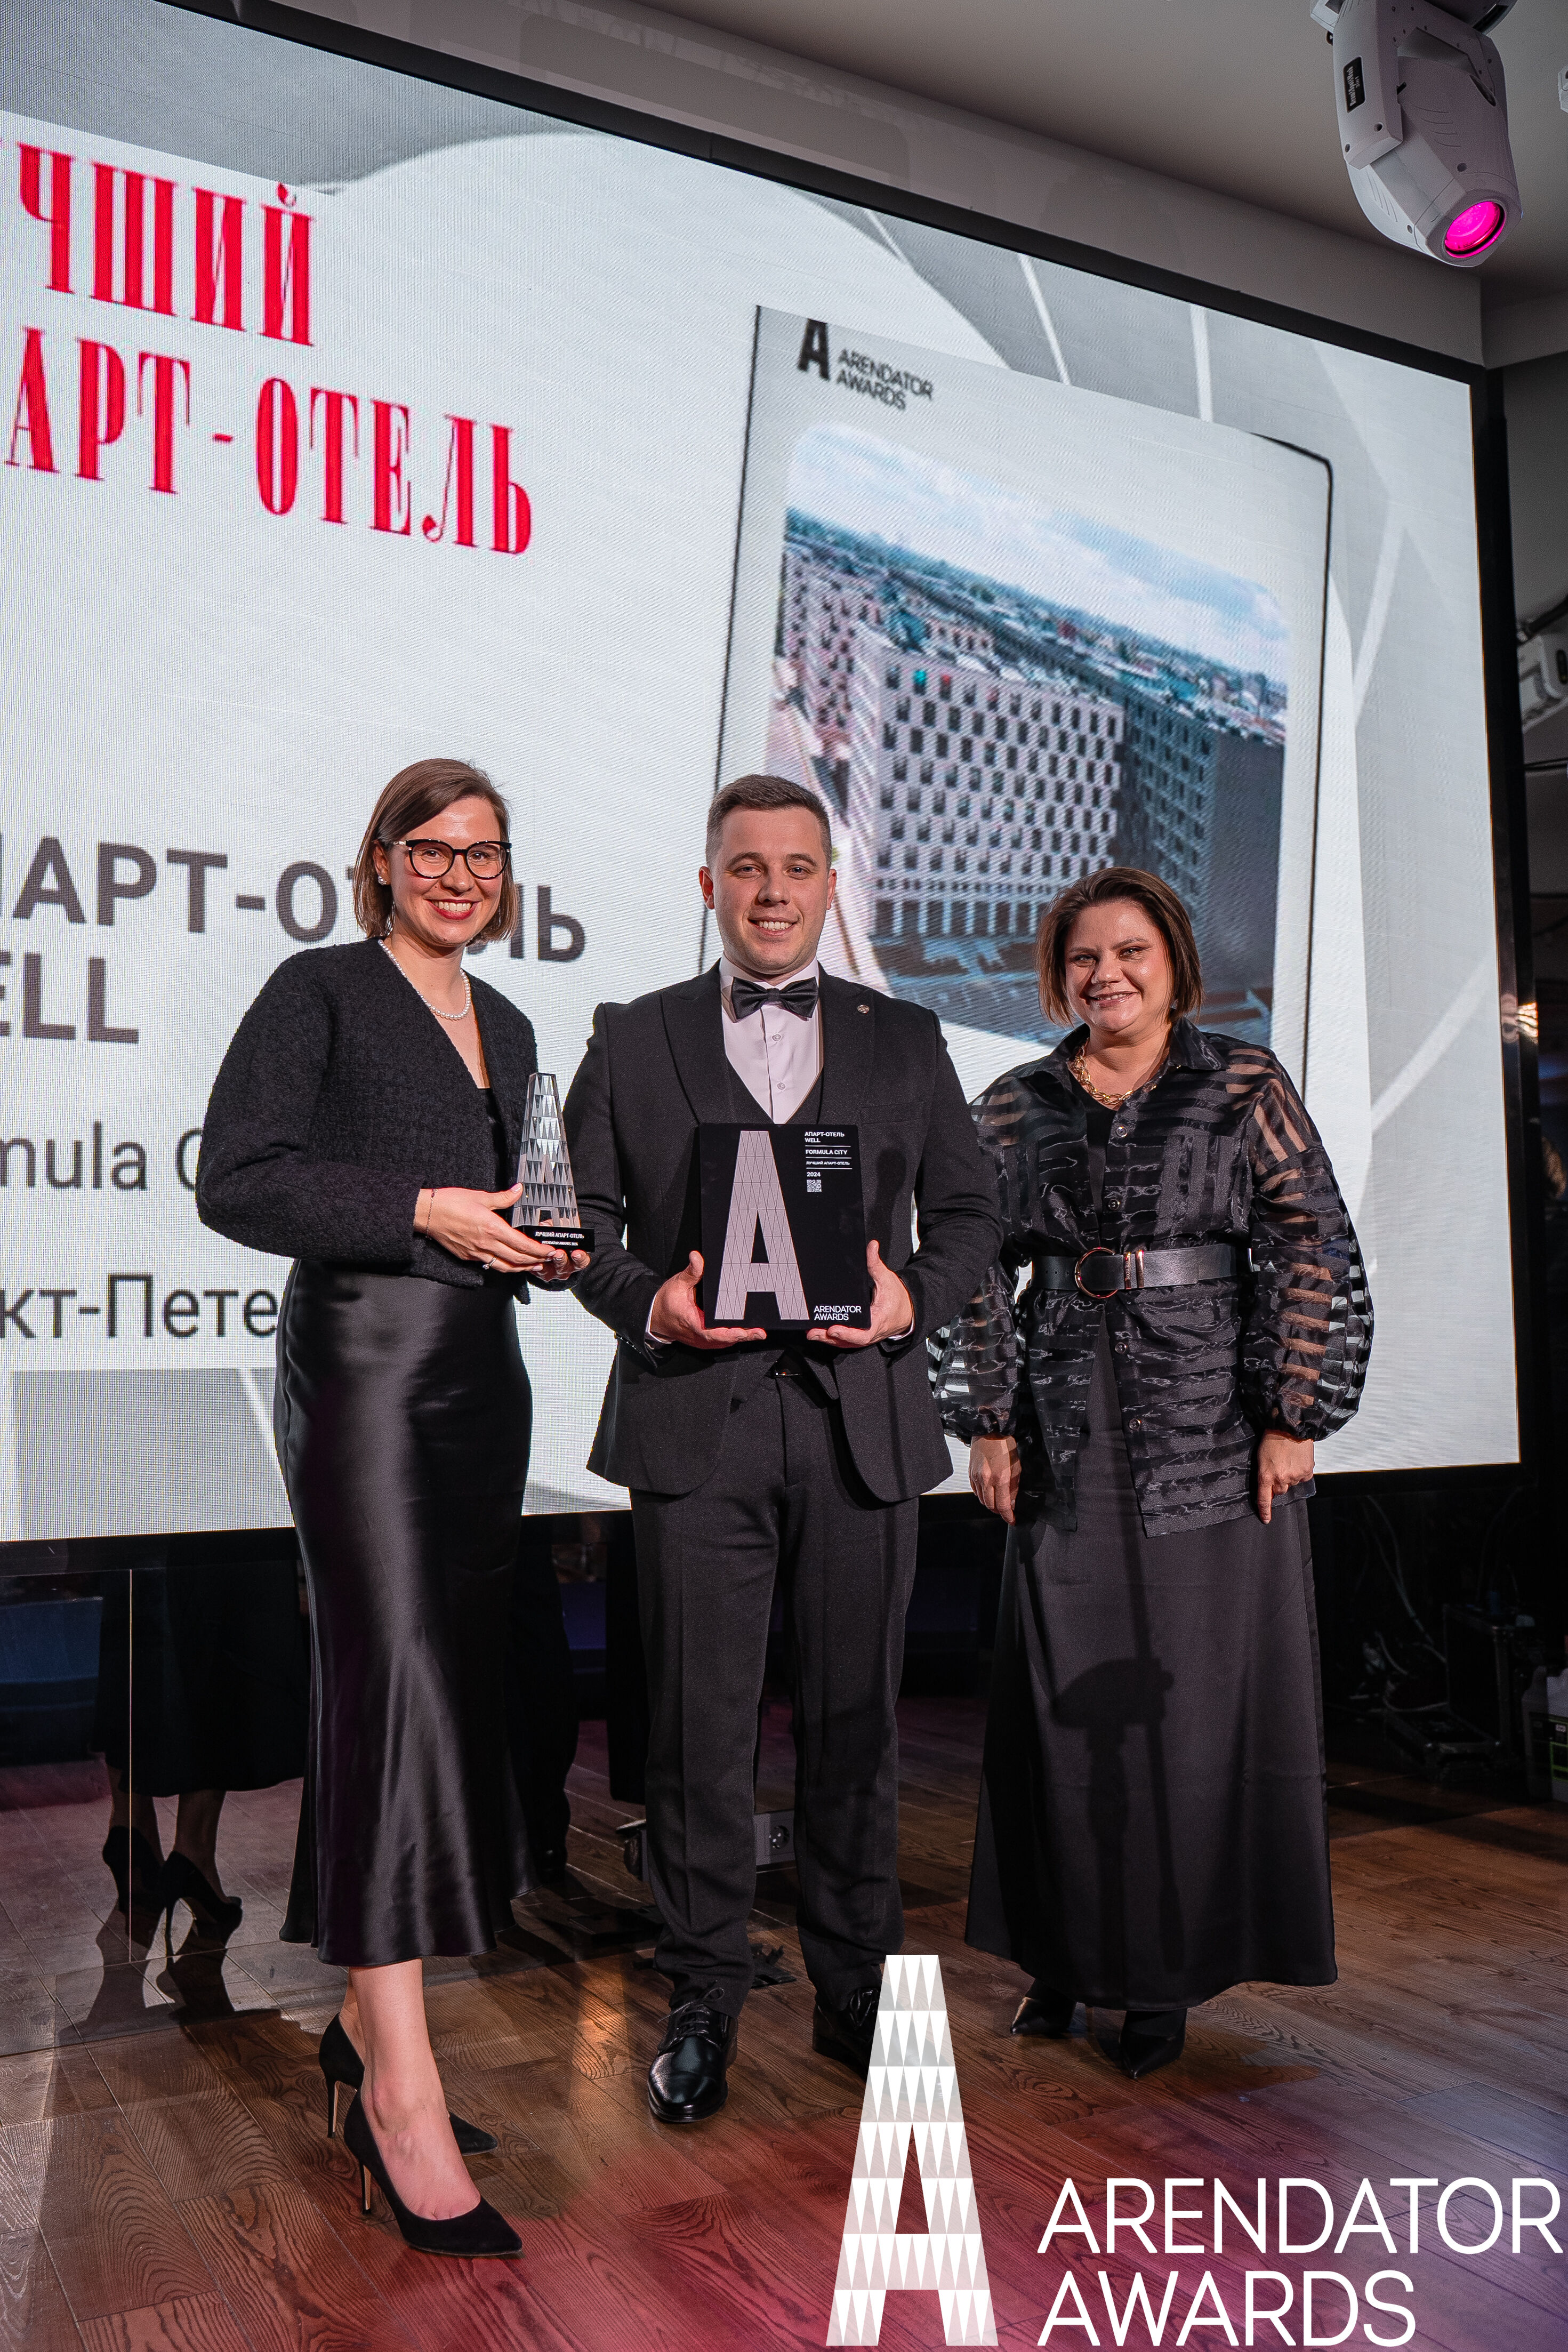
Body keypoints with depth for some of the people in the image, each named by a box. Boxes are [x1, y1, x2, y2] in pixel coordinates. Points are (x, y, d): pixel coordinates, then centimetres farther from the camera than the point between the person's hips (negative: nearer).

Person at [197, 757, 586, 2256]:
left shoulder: (507, 1028, 19)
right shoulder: (318, 992, -1)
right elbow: (237, 1182, -11)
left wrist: (543, 1247, 5)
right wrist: (422, 1213, -16)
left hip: (481, 1373, 8)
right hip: (363, 1363, -7)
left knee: (454, 1692, 9)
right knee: (396, 1681, -13)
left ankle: (368, 2020, 23)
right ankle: (402, 2090, -7)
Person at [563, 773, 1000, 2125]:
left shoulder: (906, 1041, 12)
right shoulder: (633, 1040, 10)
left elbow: (968, 1212, 12)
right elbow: (581, 1216, 7)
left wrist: (915, 1293, -8)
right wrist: (642, 1298, -12)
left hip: (863, 1419, 1)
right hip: (697, 1421, -1)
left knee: (856, 1721, 10)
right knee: (700, 1728, 3)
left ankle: (857, 1989, 27)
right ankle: (704, 2003, 20)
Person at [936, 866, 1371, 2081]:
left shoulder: (1246, 1087, 2)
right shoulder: (1014, 1107, 8)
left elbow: (1313, 1250, -2)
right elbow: (980, 1271, 9)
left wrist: (1293, 1415, -8)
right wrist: (988, 1421, 2)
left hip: (1216, 1434, -2)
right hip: (1068, 1441, 2)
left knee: (1202, 1698, 3)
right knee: (1066, 1698, 6)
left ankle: (1171, 1972, 18)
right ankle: (1070, 1950, 23)